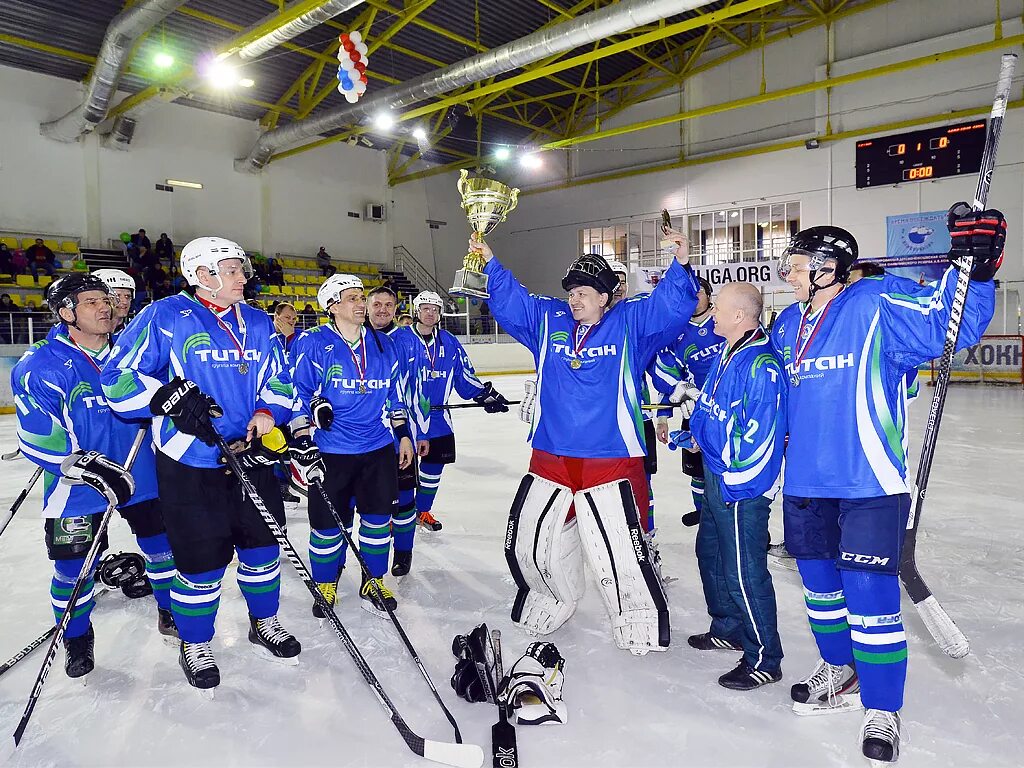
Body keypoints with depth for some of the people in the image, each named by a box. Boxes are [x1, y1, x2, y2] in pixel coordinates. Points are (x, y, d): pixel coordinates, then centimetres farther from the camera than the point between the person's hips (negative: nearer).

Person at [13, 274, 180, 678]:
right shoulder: (41, 364, -13)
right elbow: (36, 436, -19)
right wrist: (83, 466, -28)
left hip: (139, 473, 4)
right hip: (75, 485, -3)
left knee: (162, 544, 12)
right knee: (74, 566, 7)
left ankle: (172, 612, 34)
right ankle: (76, 638, 32)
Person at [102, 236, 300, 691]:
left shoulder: (258, 324, 8)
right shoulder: (165, 317, -7)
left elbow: (279, 380, 14)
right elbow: (118, 377, -7)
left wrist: (267, 413, -5)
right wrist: (170, 398, -21)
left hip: (251, 456, 5)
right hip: (190, 465, -5)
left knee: (262, 545, 15)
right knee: (202, 561, 5)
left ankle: (264, 625, 38)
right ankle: (194, 645, 30)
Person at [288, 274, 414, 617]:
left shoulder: (383, 344, 7)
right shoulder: (312, 344, -8)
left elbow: (394, 395, 15)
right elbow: (297, 397, -8)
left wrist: (403, 434, 12)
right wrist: (302, 445, -14)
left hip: (379, 448, 4)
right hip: (330, 452, -4)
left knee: (378, 518, 10)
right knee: (327, 523, 7)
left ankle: (374, 584, 29)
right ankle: (325, 587, 30)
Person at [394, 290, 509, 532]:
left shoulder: (449, 343, 7)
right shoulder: (399, 339, -8)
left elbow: (465, 376, 10)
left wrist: (485, 393, 0)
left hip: (438, 420, 5)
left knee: (434, 466, 13)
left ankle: (423, 510, 32)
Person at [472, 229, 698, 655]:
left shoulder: (629, 322, -1)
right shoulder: (547, 320, 8)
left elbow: (671, 304, -10)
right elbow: (509, 300, 9)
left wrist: (680, 264, -24)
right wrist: (490, 261, 0)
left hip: (611, 462, -4)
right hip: (550, 457, 5)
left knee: (622, 553, -2)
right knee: (525, 543, 15)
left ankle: (639, 624, 24)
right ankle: (551, 603, 42)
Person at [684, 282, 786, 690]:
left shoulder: (761, 365, -23)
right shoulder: (724, 355, 8)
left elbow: (762, 434, -24)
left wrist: (734, 483, -21)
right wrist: (686, 432, 19)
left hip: (742, 486, -10)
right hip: (716, 476, 11)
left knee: (743, 571, -1)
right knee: (710, 553, 23)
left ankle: (764, 659, 17)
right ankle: (728, 628, 42)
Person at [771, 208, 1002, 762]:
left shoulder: (877, 306, -10)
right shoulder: (786, 326, 10)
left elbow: (950, 323, -16)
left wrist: (971, 267, -28)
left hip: (868, 482, -7)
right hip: (806, 481, 7)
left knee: (868, 593, -5)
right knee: (820, 583, 19)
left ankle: (883, 710, 16)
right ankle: (840, 671, 42)